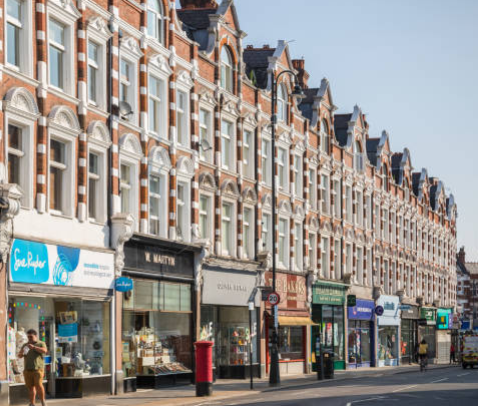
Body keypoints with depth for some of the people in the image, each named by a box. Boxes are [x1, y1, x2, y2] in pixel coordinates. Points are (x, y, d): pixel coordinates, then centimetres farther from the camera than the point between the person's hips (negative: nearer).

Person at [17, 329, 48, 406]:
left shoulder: (41, 344, 7)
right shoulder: (25, 345, 19)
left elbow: (44, 351, -12)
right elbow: (19, 356, 17)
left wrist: (34, 347, -21)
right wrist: (22, 354, -7)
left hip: (38, 369, -4)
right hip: (27, 370, 4)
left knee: (38, 385, -16)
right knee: (30, 387, 0)